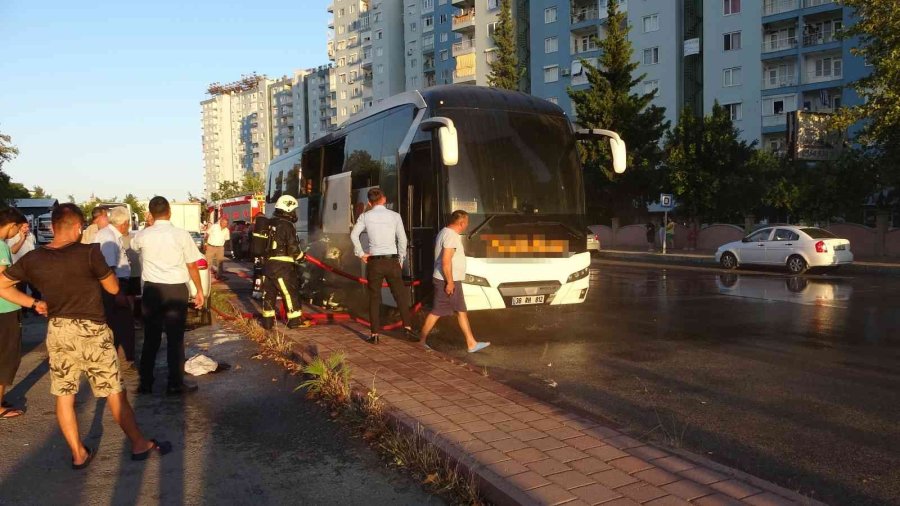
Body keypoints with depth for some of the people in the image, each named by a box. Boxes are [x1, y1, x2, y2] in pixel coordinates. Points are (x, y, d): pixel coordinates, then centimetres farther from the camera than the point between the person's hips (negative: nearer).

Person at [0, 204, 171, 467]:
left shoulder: (32, 259, -1)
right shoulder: (89, 252, -16)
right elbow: (113, 288, -5)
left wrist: (34, 303, 11)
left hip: (57, 331, 4)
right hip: (90, 330, -4)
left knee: (64, 395, 13)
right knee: (115, 392, 6)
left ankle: (79, 454, 21)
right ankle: (139, 444, 16)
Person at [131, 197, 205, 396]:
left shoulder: (143, 235, -1)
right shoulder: (181, 235, -8)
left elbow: (133, 245, 25)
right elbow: (192, 266, -4)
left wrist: (150, 226, 24)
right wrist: (199, 290, 5)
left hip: (152, 290, 3)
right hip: (176, 290, -2)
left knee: (151, 337, 13)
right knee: (175, 338, 4)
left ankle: (145, 383, 20)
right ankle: (175, 384, 8)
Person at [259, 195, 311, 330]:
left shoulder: (270, 224, 11)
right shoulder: (287, 225, -14)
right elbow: (293, 248, -16)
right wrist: (301, 256, 2)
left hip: (268, 263, 8)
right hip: (281, 266, -8)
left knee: (269, 292, 12)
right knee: (291, 292, 2)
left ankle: (267, 321, 17)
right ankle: (295, 320, 8)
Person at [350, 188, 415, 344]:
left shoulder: (365, 216, 2)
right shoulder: (395, 216, 2)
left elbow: (354, 235, -11)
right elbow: (402, 239, -1)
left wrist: (361, 254, -2)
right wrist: (400, 260, 8)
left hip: (374, 261, 0)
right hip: (392, 260, 0)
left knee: (374, 298, 7)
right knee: (400, 295, 8)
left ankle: (374, 334, 9)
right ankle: (408, 327, 1)